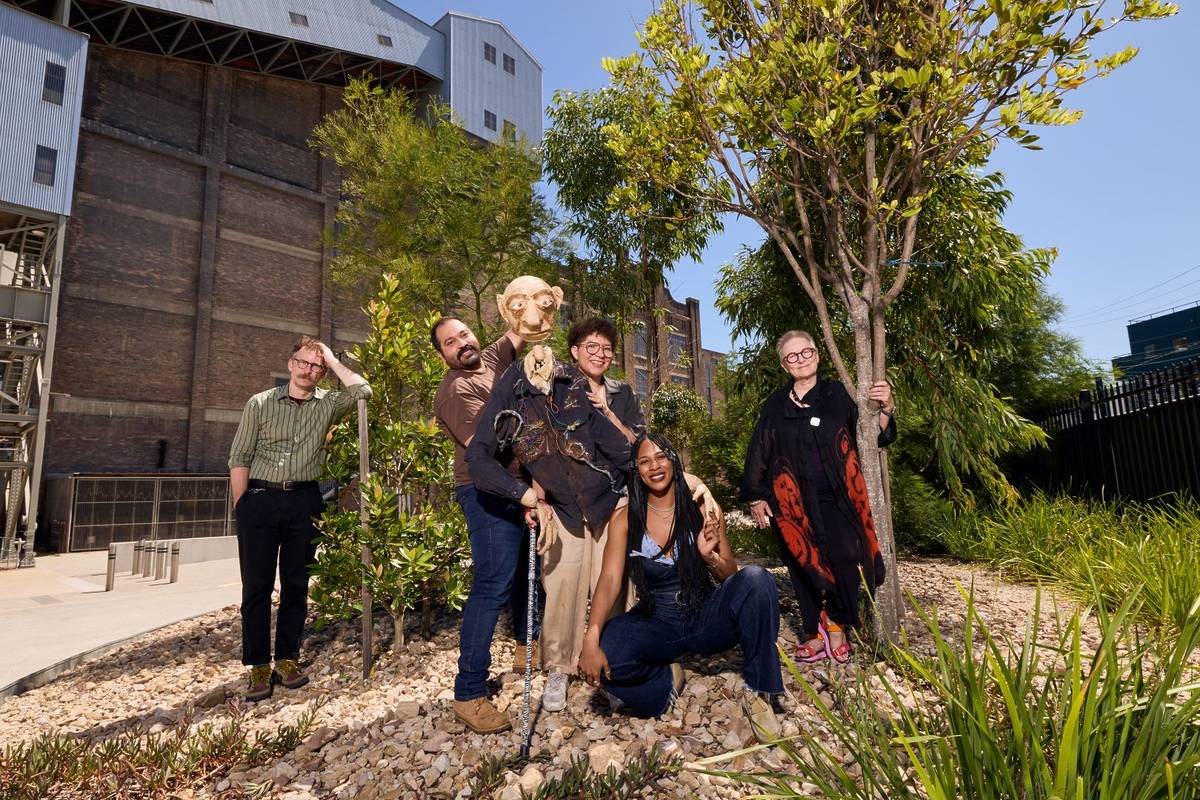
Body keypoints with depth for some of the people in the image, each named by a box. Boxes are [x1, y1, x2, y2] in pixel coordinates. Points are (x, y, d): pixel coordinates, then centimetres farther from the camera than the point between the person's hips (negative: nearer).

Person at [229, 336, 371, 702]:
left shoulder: (327, 404, 6)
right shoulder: (260, 403, 4)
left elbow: (363, 390, -11)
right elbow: (239, 458, 3)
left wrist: (332, 360, -2)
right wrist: (241, 506, -4)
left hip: (304, 500, 1)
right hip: (260, 498, -1)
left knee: (296, 583, 8)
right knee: (256, 584, 2)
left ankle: (287, 658, 19)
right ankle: (258, 665, 12)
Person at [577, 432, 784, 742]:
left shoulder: (703, 510, -4)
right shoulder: (625, 520, -6)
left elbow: (732, 576, 2)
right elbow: (610, 580, -17)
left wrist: (710, 556, -22)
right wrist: (591, 639, -33)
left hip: (706, 618, 1)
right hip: (657, 624, 0)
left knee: (756, 579, -28)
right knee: (602, 658, -31)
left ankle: (757, 691, -9)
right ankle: (665, 679, 4)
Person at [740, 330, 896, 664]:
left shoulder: (839, 395, 4)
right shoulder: (775, 405, 7)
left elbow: (870, 437, 3)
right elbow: (758, 453, 8)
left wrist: (885, 410, -16)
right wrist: (756, 497, 4)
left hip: (837, 499, -1)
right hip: (793, 502, 1)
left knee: (843, 559, -10)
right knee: (803, 566, 5)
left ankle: (837, 629, 10)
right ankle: (815, 633, 19)